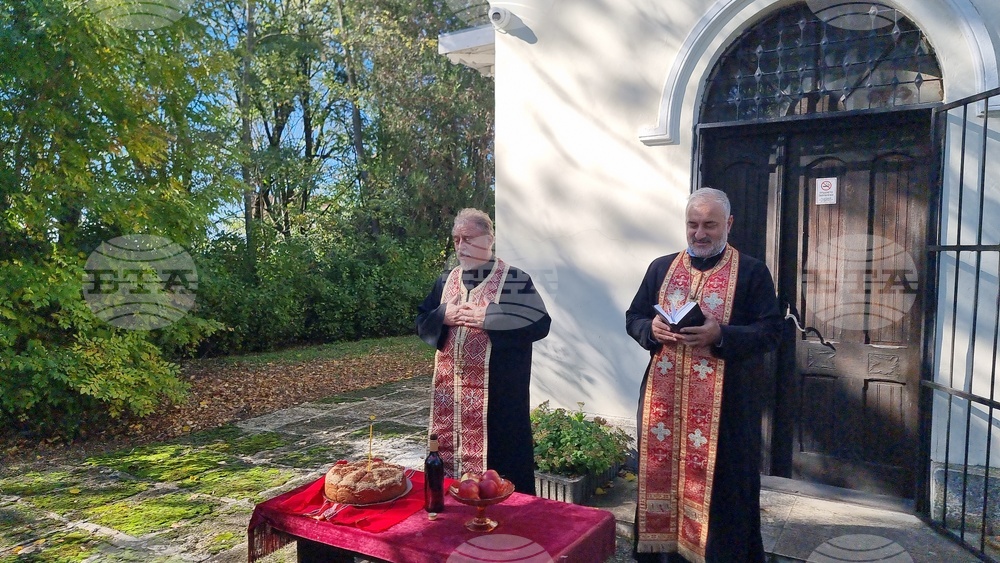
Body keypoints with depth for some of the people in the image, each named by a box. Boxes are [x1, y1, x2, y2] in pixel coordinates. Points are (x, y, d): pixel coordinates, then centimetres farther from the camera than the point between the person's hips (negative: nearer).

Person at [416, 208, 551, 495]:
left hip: (495, 394, -5)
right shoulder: (446, 281, 12)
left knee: (496, 461, 0)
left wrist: (487, 318, -18)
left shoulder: (514, 279, -5)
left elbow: (539, 323, -13)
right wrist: (443, 316, -7)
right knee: (449, 454, 11)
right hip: (450, 390, 5)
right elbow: (422, 323, 15)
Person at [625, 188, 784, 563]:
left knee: (718, 485, 2)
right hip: (663, 397, 3)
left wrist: (721, 335, -21)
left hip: (724, 402, -3)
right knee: (662, 474, 9)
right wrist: (651, 329, -11)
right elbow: (632, 318, 12)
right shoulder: (661, 268, 11)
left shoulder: (752, 272, 1)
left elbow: (771, 331, -5)